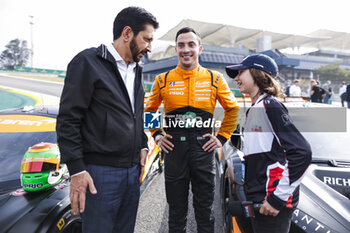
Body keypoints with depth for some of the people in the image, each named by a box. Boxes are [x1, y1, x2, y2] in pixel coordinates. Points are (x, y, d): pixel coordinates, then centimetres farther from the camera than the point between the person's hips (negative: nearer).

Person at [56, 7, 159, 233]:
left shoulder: (136, 71, 14)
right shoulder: (88, 62, -8)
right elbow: (68, 119, -12)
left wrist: (142, 147, 10)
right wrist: (77, 170, -15)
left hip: (132, 170, 7)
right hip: (101, 172, -7)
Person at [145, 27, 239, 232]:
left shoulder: (215, 79, 1)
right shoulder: (163, 80, 2)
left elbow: (233, 109, 10)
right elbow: (149, 110, 15)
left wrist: (222, 138, 3)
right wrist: (157, 135, 4)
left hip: (203, 148, 0)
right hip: (174, 148, 1)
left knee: (205, 208, 15)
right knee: (176, 208, 15)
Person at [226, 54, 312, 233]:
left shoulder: (270, 106, -15)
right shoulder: (254, 109, 13)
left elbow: (301, 153, -21)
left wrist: (279, 198, -20)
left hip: (272, 205, -8)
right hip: (258, 198, 9)